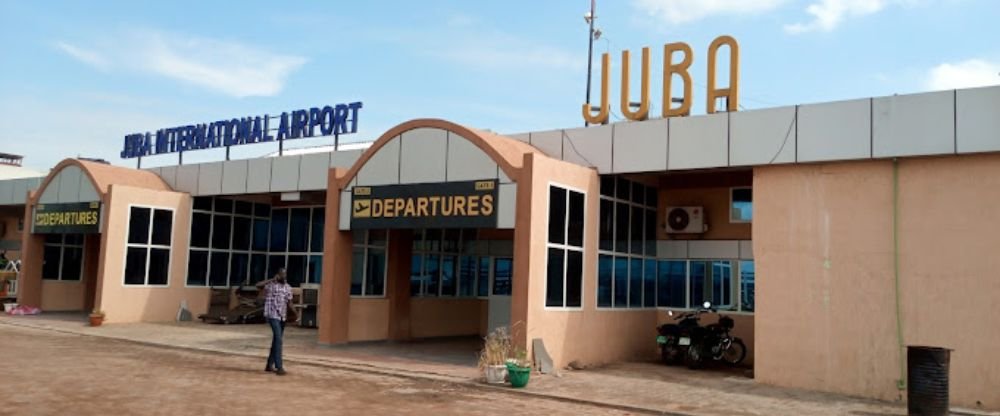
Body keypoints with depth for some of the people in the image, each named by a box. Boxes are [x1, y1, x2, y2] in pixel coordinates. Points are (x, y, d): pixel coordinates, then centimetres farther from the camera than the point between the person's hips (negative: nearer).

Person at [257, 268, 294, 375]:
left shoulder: (288, 288, 11)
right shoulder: (271, 284, -6)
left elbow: (289, 303, 12)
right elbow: (258, 285, -24)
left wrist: (295, 313, -3)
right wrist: (272, 280, -25)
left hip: (282, 316, 7)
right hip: (272, 315, -7)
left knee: (276, 340, 13)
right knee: (278, 340, -16)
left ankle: (269, 365, 24)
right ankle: (279, 367, -18)